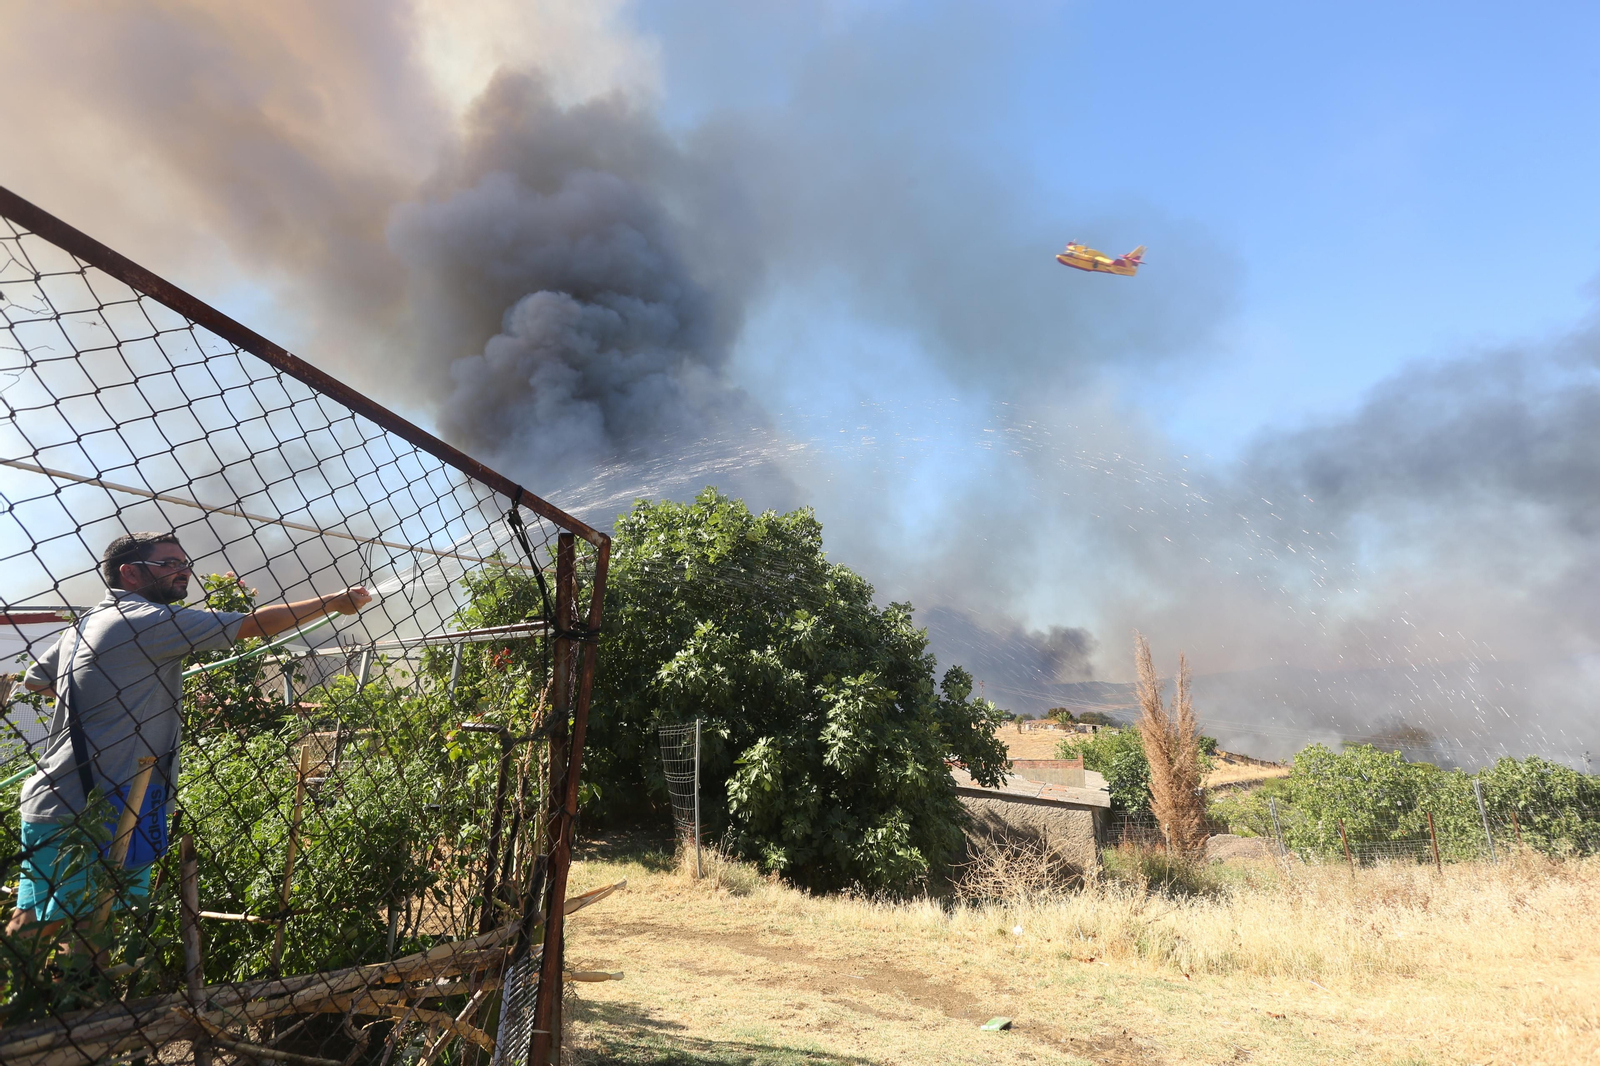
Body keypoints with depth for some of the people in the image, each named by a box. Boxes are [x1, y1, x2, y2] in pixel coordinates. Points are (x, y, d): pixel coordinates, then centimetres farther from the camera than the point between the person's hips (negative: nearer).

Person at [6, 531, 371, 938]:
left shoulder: (84, 623, 15)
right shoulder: (150, 619, -14)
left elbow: (34, 679, 29)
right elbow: (256, 624, -15)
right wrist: (334, 602, -8)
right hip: (89, 810, -10)